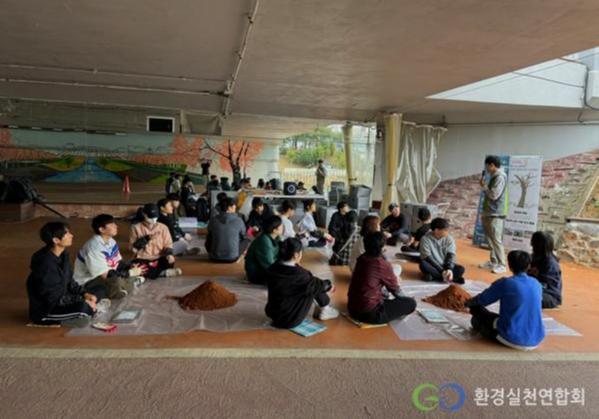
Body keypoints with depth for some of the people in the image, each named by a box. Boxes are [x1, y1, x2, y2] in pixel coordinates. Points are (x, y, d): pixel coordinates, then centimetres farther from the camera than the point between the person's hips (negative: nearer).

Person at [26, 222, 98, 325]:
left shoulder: (63, 255, -1)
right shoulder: (45, 264, -27)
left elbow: (69, 281, 11)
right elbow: (54, 298, -25)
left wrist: (84, 294, -3)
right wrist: (82, 301, -21)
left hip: (59, 300, 9)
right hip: (44, 311, -9)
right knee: (84, 308, -29)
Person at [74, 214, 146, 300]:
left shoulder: (110, 241, -1)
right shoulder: (94, 247, -26)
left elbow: (119, 262, 6)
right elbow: (105, 275, -28)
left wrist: (131, 267, -13)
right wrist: (130, 273, -25)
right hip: (88, 282, -9)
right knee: (117, 282, -34)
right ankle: (131, 282, -9)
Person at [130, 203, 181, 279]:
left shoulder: (163, 227, 5)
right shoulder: (136, 227, 1)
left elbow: (168, 245, 3)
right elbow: (133, 248, -4)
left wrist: (169, 254, -19)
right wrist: (147, 238, -17)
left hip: (159, 259, 0)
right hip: (143, 259, 0)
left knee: (170, 260, -32)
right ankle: (164, 273, -26)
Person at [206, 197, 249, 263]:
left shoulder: (213, 220, -6)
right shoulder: (238, 220, -10)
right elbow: (243, 235, 9)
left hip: (214, 258, 2)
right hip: (232, 258, -1)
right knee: (246, 240, 21)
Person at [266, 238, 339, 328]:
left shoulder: (273, 268, -6)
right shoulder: (297, 274, -26)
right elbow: (317, 285, -8)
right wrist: (328, 285, 14)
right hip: (290, 321, -7)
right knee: (314, 286, -2)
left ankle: (319, 309, 28)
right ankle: (325, 310, 20)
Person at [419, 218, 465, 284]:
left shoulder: (449, 239, -4)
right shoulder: (425, 239, -15)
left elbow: (451, 255, -9)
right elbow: (427, 257, -20)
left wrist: (449, 269, -27)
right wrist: (442, 271, -25)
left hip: (445, 265, 3)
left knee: (461, 269, -20)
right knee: (423, 264, -34)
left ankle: (433, 276, -25)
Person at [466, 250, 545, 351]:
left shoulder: (505, 283, -13)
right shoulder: (537, 284, 4)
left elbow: (481, 300, -1)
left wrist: (467, 303, 21)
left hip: (513, 339, -6)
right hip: (535, 341, 6)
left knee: (476, 319, 16)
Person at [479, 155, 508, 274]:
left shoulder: (500, 177, -14)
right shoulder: (494, 176, 15)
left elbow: (494, 195, -22)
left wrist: (483, 186, -8)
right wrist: (484, 212, 16)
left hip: (495, 215, -10)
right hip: (489, 213, 10)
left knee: (496, 240, -7)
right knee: (490, 239, 14)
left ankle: (502, 265, -1)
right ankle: (493, 262, 22)